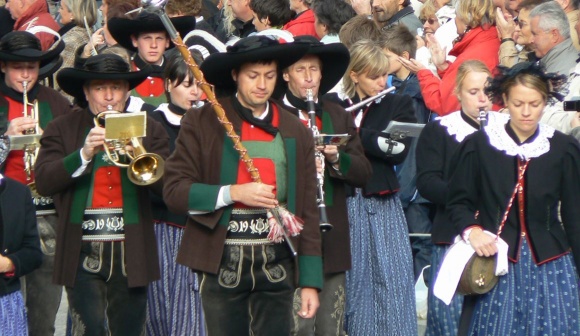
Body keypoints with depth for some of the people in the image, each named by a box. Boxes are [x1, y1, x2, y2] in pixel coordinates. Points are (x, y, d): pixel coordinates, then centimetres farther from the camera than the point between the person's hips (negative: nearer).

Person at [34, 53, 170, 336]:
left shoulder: (150, 130, 9)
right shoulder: (61, 130, 5)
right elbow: (43, 182, -8)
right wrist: (83, 154, -22)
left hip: (131, 252, 2)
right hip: (83, 253, -2)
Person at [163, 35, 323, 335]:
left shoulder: (296, 132, 8)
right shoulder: (202, 123, 0)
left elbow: (308, 211, 8)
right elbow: (174, 191, -6)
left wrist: (310, 281, 4)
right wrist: (232, 193, -19)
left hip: (277, 265, 2)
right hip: (221, 263, -2)